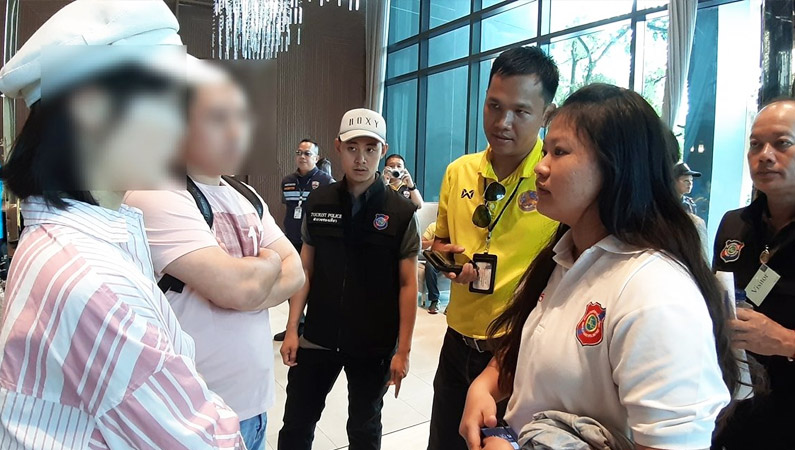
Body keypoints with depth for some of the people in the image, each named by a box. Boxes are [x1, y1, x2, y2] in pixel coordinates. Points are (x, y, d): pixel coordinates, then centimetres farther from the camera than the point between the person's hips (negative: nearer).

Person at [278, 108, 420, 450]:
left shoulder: (401, 212, -9)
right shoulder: (318, 203, -1)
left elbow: (408, 284, -6)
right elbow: (304, 270, 5)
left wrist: (403, 349, -8)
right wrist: (292, 328, 2)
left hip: (375, 345, -2)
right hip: (317, 338, 2)